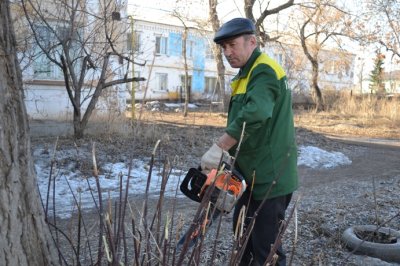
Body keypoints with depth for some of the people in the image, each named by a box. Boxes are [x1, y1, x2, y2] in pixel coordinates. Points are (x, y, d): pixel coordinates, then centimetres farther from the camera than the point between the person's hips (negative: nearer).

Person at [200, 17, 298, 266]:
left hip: (270, 177, -10)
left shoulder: (265, 71, -16)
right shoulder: (248, 73, 16)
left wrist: (218, 148, -32)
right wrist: (228, 153, 4)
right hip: (255, 175, 10)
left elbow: (254, 114, -34)